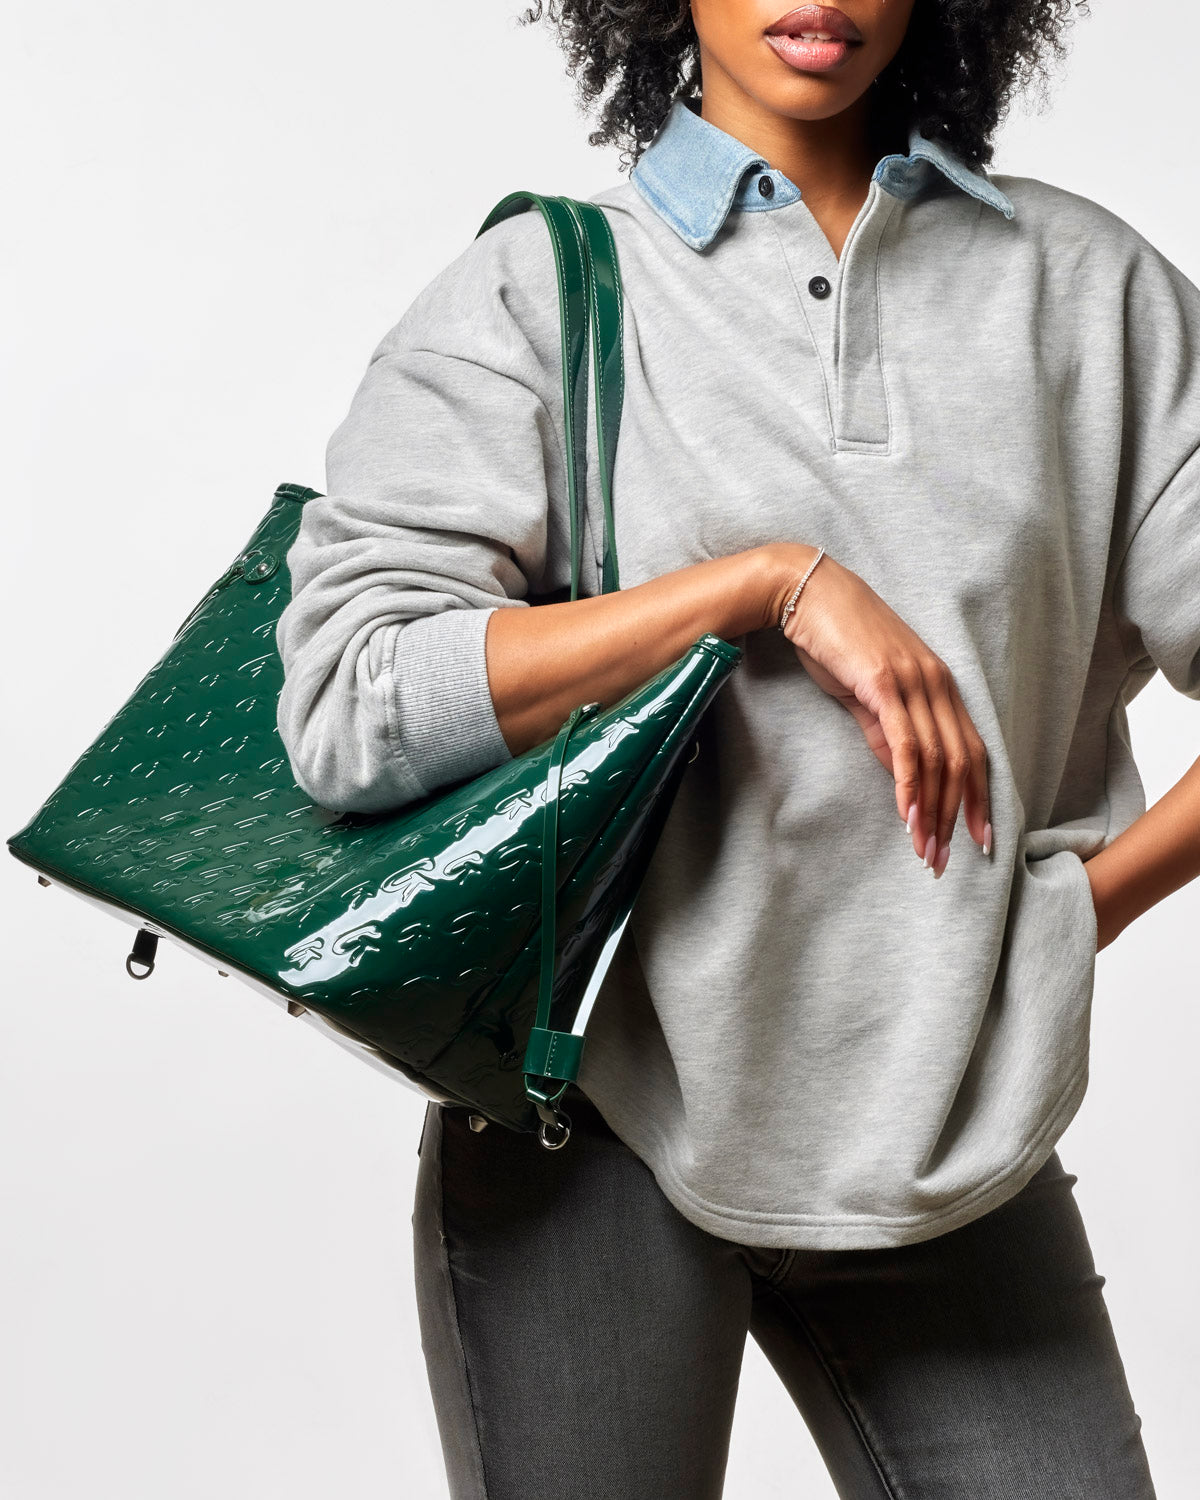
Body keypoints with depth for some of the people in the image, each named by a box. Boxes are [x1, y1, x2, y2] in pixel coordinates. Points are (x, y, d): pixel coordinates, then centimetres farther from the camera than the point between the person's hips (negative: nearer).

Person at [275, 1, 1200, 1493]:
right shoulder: (535, 288, -1)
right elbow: (347, 713, -13)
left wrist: (1079, 906, -3)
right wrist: (774, 577, -15)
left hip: (955, 1135, 3)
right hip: (603, 1105, -2)